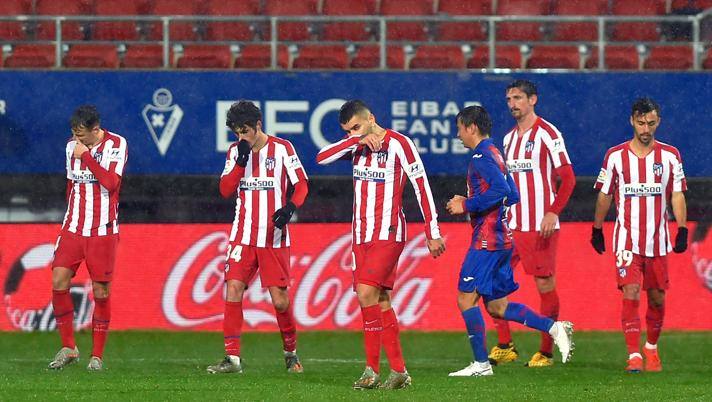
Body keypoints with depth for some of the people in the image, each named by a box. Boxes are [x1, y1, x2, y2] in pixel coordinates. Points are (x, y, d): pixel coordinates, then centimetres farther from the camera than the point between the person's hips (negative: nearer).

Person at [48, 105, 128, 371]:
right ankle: (68, 347, 2)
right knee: (59, 281, -9)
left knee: (100, 291, -2)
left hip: (102, 230, -4)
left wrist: (86, 156, -17)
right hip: (73, 228, 4)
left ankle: (97, 355, 7)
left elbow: (111, 182, -18)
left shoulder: (116, 145, -6)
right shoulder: (72, 146, 9)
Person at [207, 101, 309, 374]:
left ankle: (291, 352, 21)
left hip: (274, 237, -3)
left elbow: (302, 185, -1)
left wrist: (289, 208, -19)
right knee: (233, 288, -12)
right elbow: (225, 190, -1)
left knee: (280, 299, -3)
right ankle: (232, 357, -10)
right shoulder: (235, 151, 7)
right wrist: (241, 160, -13)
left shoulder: (282, 148, -3)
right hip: (243, 236, 3)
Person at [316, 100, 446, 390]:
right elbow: (322, 157, -1)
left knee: (366, 293, -19)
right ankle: (399, 371, 6)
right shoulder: (356, 146, 12)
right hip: (361, 235, 7)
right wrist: (356, 140, -13)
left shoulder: (398, 144, -8)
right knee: (380, 301, 4)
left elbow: (422, 186, -8)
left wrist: (433, 234, -9)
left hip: (388, 234, -7)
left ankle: (372, 370, -15)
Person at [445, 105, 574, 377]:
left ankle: (481, 363, -6)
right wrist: (470, 203, 19)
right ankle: (554, 327, 1)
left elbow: (500, 190, -25)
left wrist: (466, 205, -18)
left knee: (466, 297, -6)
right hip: (502, 239, 10)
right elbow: (512, 195, 23)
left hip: (487, 239, -10)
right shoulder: (495, 155, 19)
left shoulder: (481, 156, -12)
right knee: (497, 307, 11)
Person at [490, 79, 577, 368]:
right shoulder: (509, 138, 16)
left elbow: (568, 178, -10)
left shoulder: (547, 134, -6)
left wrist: (553, 212, -20)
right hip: (510, 225, 7)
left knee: (545, 285, -3)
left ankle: (546, 352, 4)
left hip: (540, 225, -7)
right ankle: (505, 347, 7)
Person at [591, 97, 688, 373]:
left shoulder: (670, 156, 3)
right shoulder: (615, 156, 0)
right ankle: (634, 355, -14)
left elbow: (677, 195, 4)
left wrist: (682, 230, -5)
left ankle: (651, 348, 30)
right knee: (630, 294, -14)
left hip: (658, 240, 2)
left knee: (657, 298, 8)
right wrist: (597, 230, 12)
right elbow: (604, 195, 9)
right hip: (627, 239, -2)